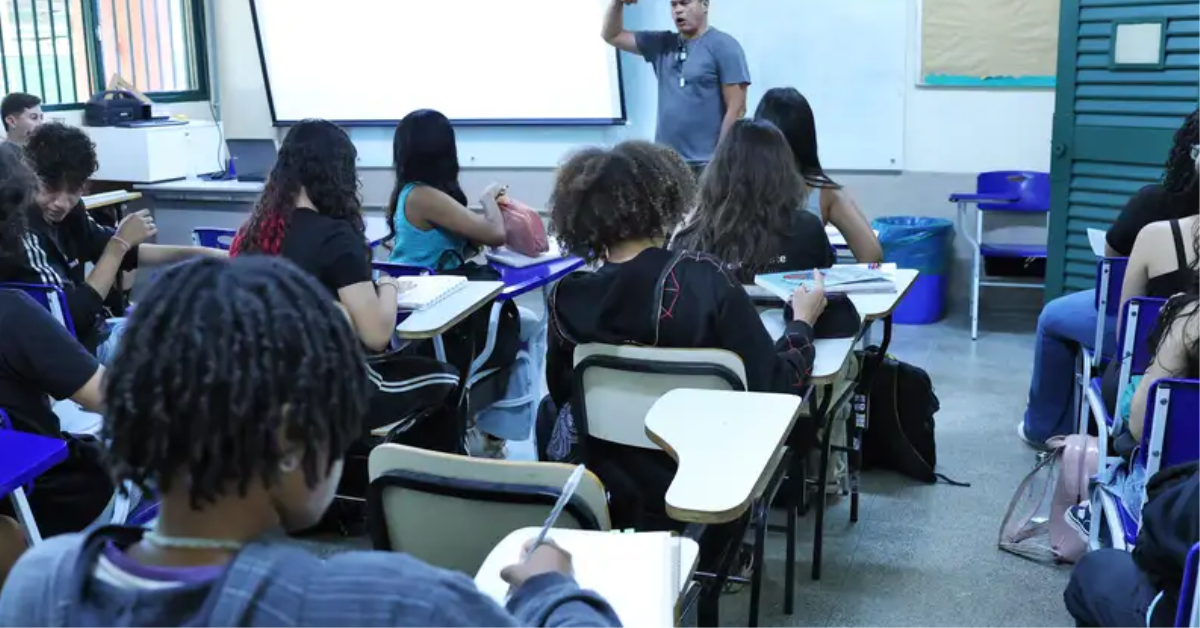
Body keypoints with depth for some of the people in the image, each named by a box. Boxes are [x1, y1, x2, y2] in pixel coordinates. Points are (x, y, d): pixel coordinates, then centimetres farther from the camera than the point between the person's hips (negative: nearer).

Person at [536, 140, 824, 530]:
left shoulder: (566, 301, -15)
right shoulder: (704, 280, -22)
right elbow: (774, 388, -16)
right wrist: (803, 321, 2)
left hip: (601, 493, 2)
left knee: (550, 413, 31)